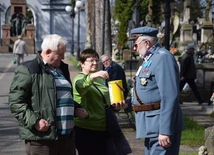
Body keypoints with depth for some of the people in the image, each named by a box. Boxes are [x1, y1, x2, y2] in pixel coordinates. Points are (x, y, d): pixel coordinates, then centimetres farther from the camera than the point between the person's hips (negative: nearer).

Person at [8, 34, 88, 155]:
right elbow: (15, 101, -12)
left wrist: (75, 109, 15)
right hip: (41, 137, -8)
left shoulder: (62, 68, 18)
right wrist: (34, 121, -20)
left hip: (67, 135, 8)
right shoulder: (28, 70, -7)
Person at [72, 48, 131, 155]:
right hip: (85, 129, -8)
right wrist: (92, 76, -50)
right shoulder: (80, 78, -8)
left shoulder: (100, 79, 16)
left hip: (102, 127, 8)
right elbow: (80, 86, -32)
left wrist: (117, 104, 4)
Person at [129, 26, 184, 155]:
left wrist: (165, 131, -27)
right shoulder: (150, 59, 16)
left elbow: (170, 97, -25)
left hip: (160, 125, -10)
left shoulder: (163, 57, -16)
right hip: (151, 125, 10)